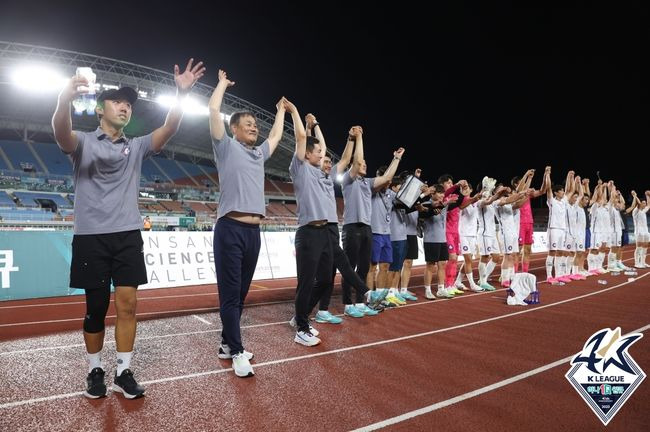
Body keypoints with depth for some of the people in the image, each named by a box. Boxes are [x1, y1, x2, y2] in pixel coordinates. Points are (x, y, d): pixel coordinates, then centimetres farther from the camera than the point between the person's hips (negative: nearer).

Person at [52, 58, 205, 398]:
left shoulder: (136, 147, 13)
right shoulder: (84, 143, 4)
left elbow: (169, 129, -2)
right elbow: (61, 134, -20)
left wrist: (181, 93, -15)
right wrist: (65, 98, -40)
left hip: (128, 236, 3)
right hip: (91, 236, -2)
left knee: (127, 304, -1)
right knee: (96, 307, 6)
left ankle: (123, 373, 11)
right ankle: (95, 371, 22)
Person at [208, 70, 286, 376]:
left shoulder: (259, 153, 21)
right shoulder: (226, 147, 5)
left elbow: (276, 135, 38)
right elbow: (213, 109, 2)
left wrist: (281, 110, 48)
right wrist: (223, 84, 17)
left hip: (254, 231, 7)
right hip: (230, 229, -6)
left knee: (241, 293, 11)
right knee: (230, 293, -3)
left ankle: (227, 345, 22)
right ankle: (238, 352, 3)